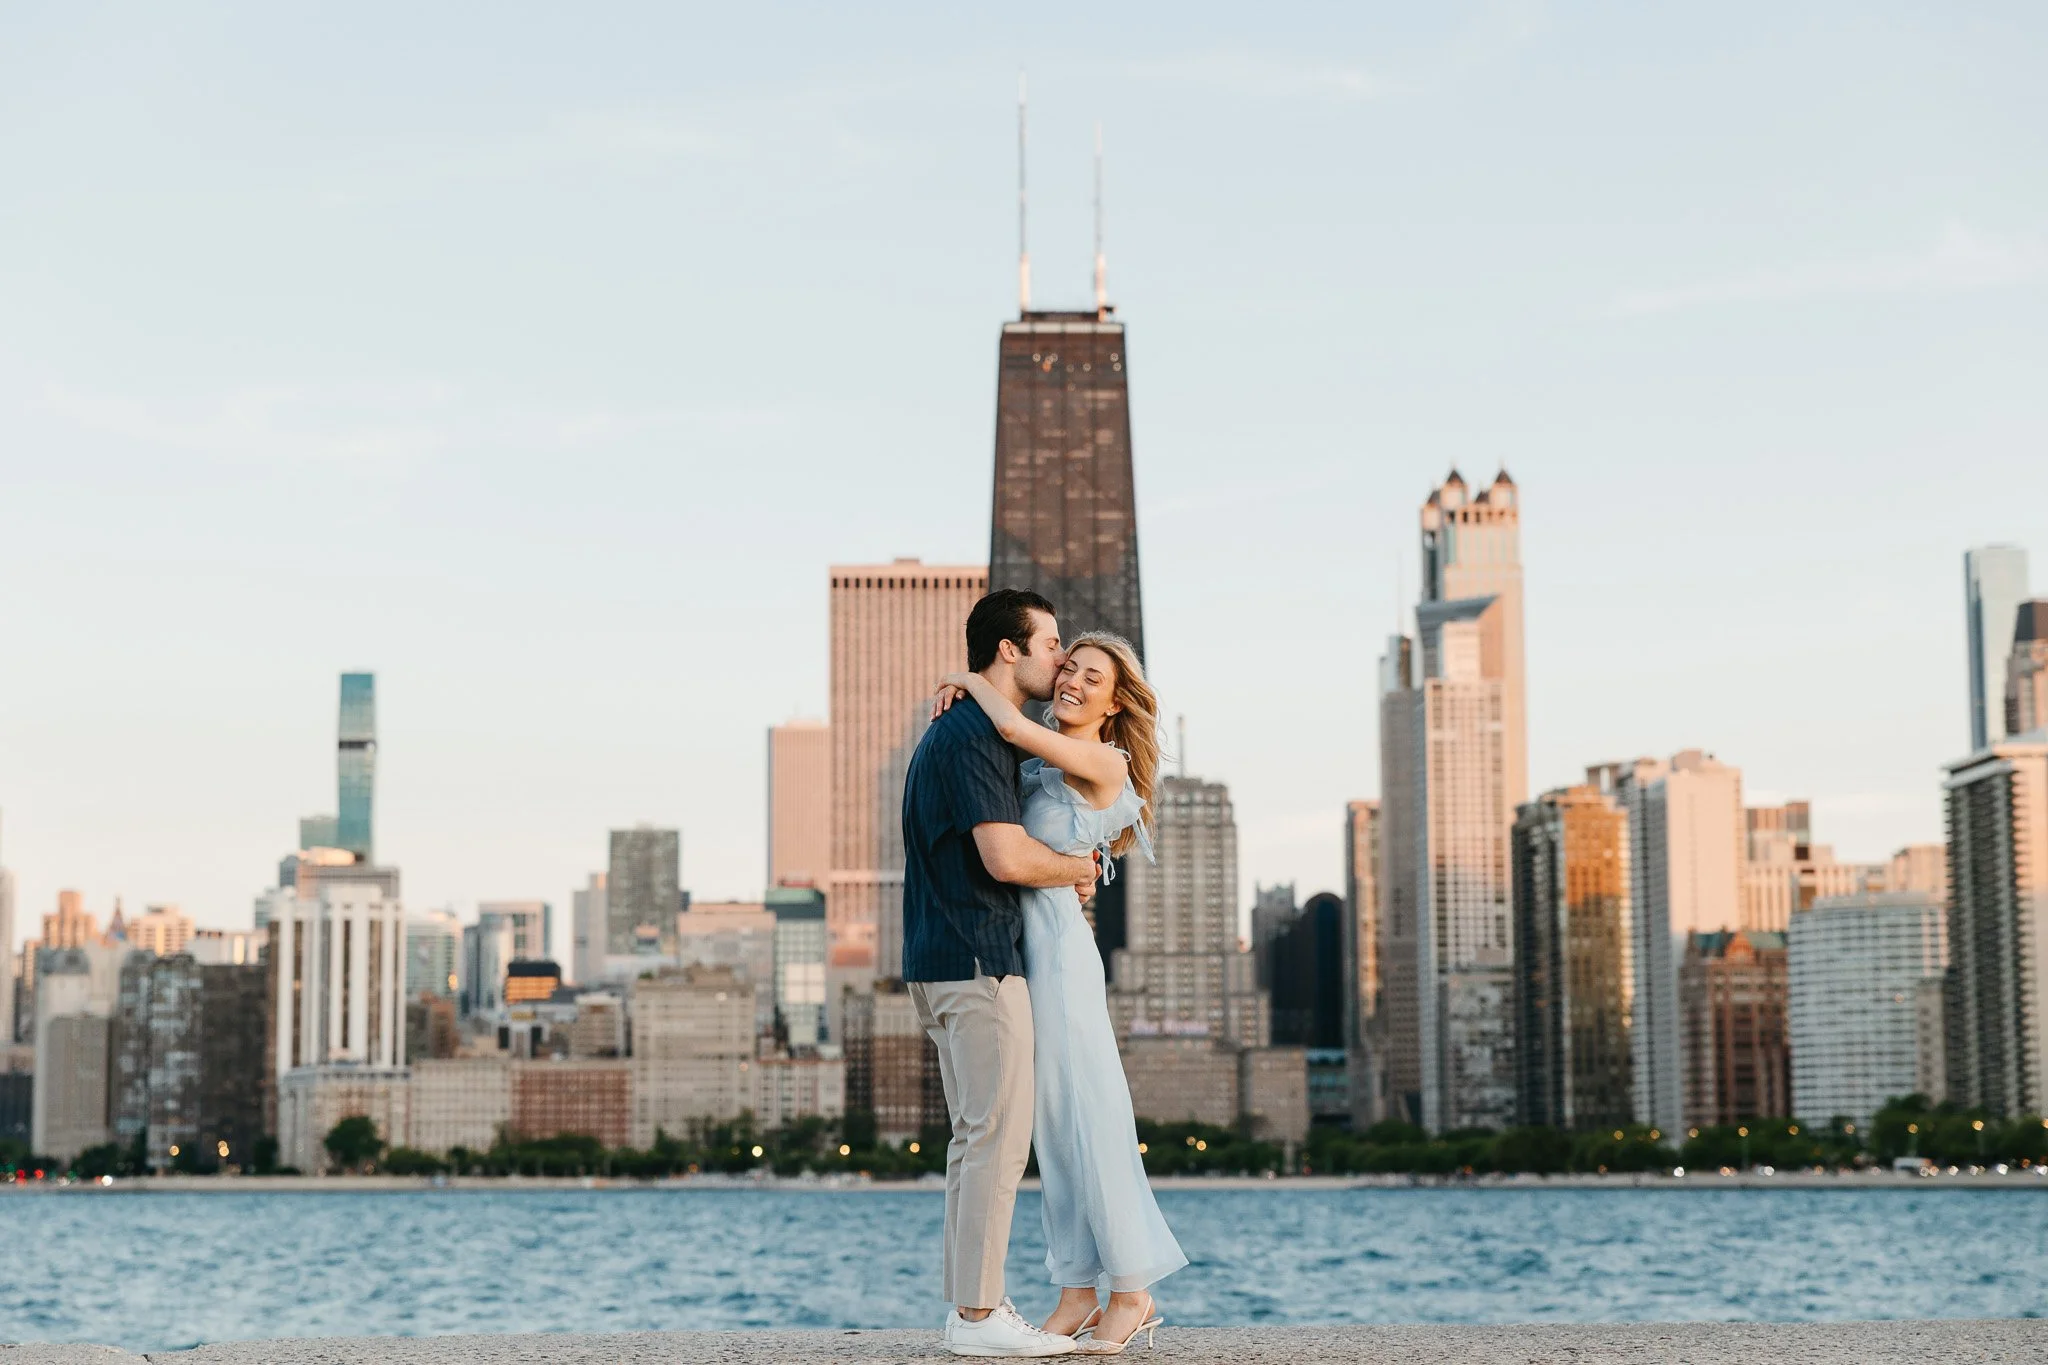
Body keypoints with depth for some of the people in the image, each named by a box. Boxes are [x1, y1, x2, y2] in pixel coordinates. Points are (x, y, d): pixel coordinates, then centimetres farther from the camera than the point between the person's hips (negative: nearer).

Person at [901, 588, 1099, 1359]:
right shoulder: (974, 735, -14)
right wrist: (1077, 870, -3)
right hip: (978, 961, -11)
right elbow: (1005, 858, -22)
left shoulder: (968, 731, 20)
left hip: (951, 963, 11)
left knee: (978, 1138, 12)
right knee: (998, 1136, -8)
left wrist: (1058, 876, 13)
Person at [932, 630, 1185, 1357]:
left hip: (1056, 949, -8)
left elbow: (1013, 726, -22)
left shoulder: (1104, 763, -10)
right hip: (1017, 950, 8)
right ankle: (1078, 1292, 14)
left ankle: (1131, 1292, 5)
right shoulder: (1038, 764, 14)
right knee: (1052, 1125, 9)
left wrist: (970, 679, -6)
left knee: (1088, 1117, -3)